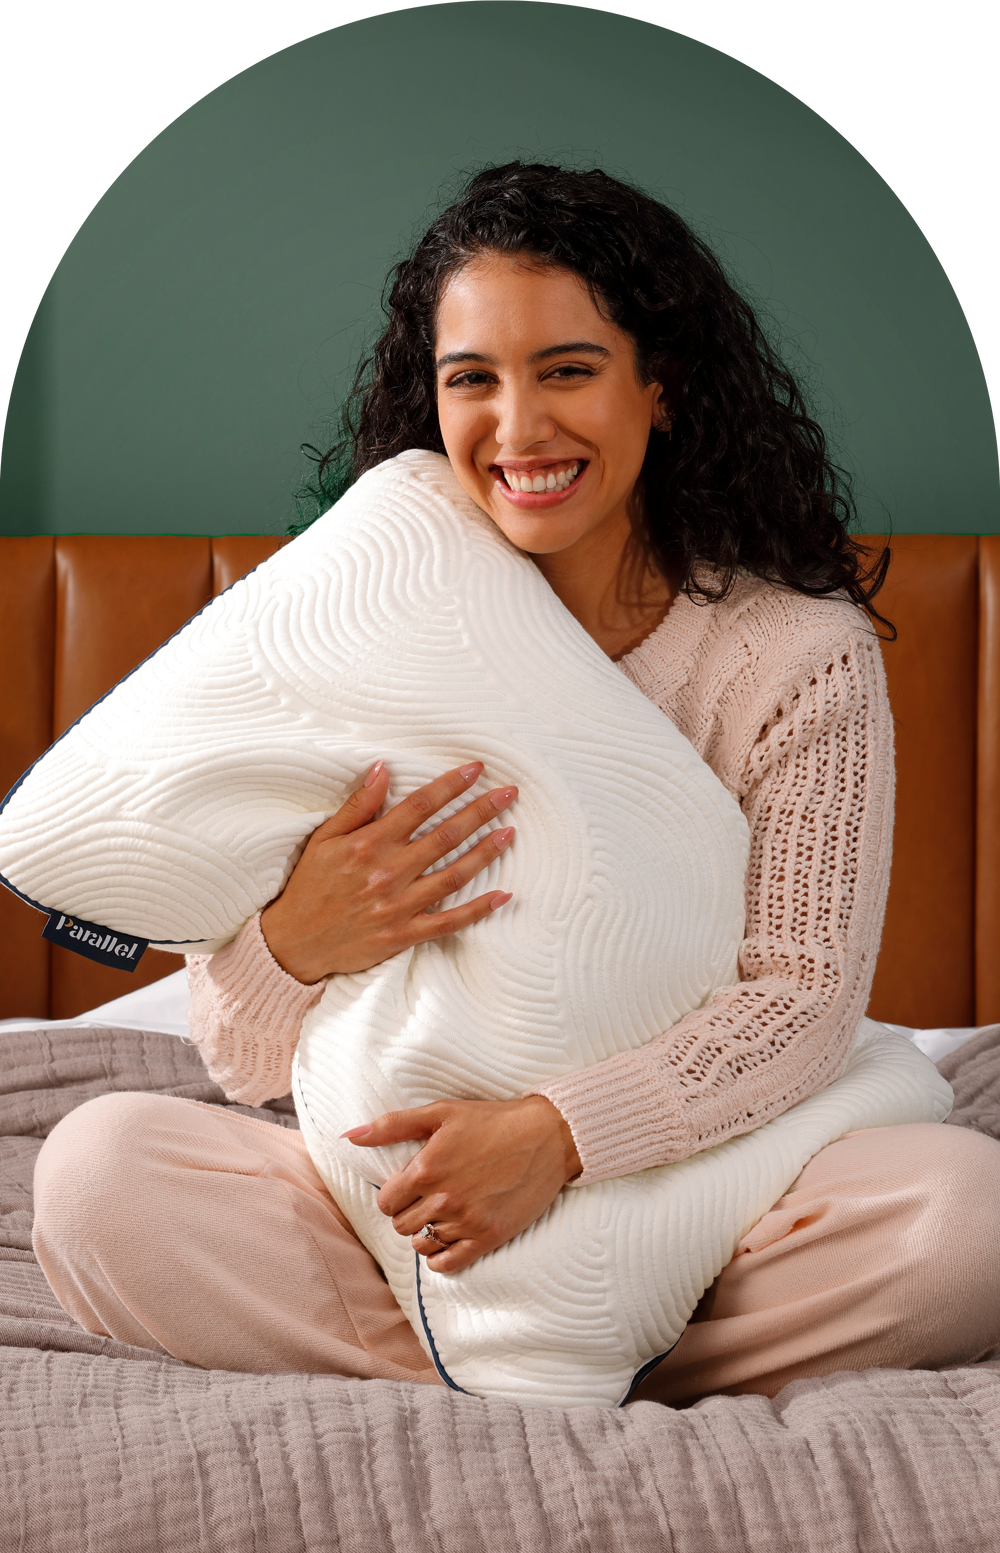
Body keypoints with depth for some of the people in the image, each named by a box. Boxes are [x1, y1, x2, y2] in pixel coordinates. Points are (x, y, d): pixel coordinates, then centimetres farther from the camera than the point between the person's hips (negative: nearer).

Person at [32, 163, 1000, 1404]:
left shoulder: (798, 652, -3)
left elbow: (805, 995, -10)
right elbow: (241, 1057, 1)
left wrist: (562, 1132, -27)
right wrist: (293, 947, -24)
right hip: (411, 1196, 1)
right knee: (97, 1172, -23)